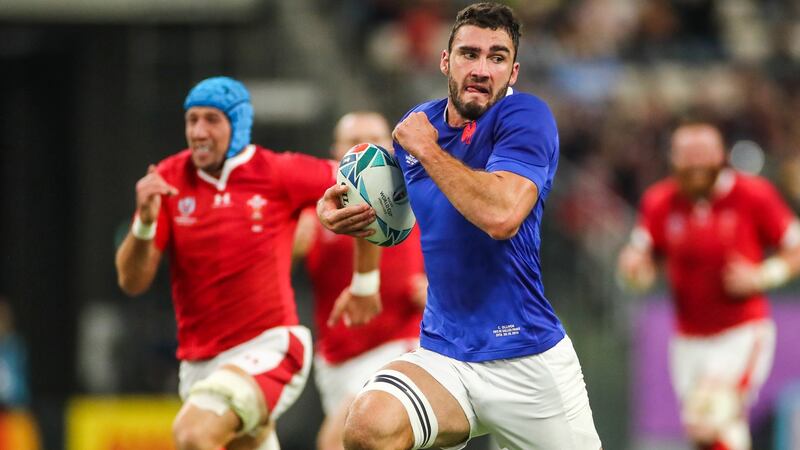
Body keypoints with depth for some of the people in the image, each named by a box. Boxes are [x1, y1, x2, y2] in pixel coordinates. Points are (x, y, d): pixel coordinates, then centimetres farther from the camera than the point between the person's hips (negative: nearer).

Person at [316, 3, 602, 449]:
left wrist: (427, 148, -16)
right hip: (442, 356, 3)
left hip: (528, 358, -3)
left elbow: (502, 216, -28)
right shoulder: (418, 123, 7)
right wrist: (341, 210, 8)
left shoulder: (526, 116, -10)